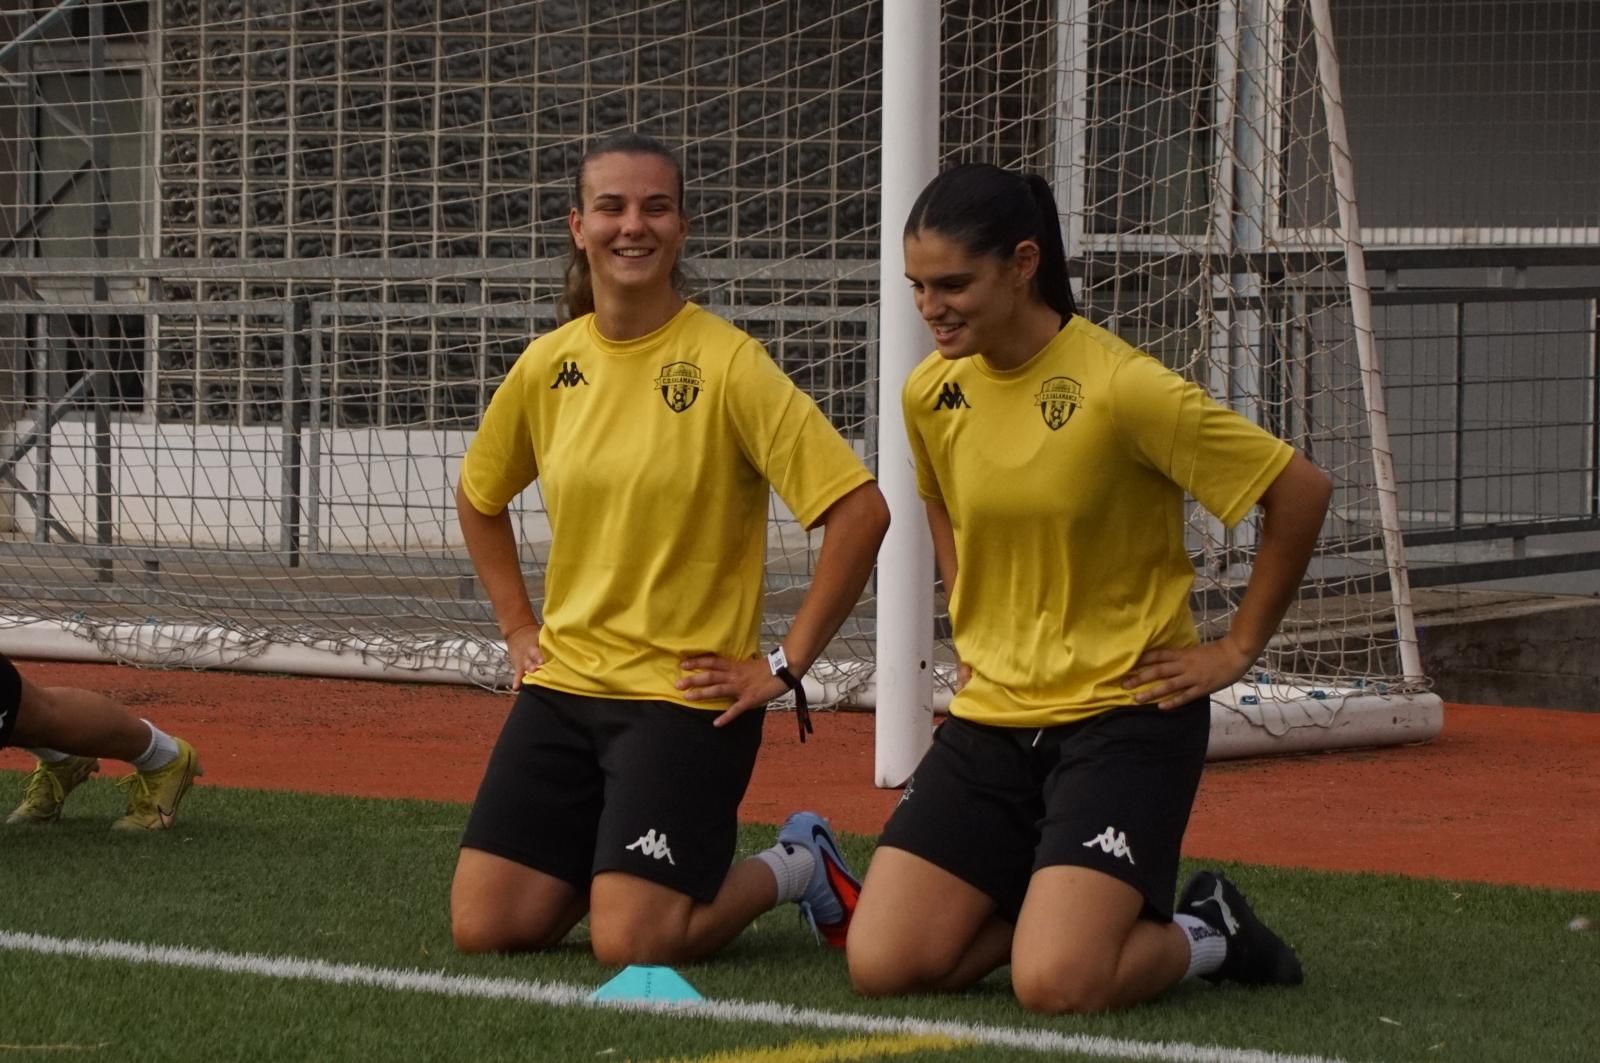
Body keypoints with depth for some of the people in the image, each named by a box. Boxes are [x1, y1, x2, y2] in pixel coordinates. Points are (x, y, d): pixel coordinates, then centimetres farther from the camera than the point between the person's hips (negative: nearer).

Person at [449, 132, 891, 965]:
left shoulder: (726, 364, -13)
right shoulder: (549, 364, 4)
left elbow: (861, 511, -17)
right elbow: (478, 496, 24)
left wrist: (785, 667, -14)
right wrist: (517, 626, 14)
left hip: (686, 695, -5)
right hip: (563, 683, 5)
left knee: (629, 944, -15)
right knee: (484, 929, -1)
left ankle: (791, 868, 14)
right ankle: (616, 851, 27)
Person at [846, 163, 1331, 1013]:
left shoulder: (1121, 388, -18)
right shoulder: (931, 393, 1)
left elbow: (1299, 492, -11)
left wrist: (1238, 647, -7)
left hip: (1125, 713, -6)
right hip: (990, 717, 6)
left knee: (1055, 985, -22)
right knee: (881, 965, -8)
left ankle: (1204, 935, 10)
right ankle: (1056, 904, 18)